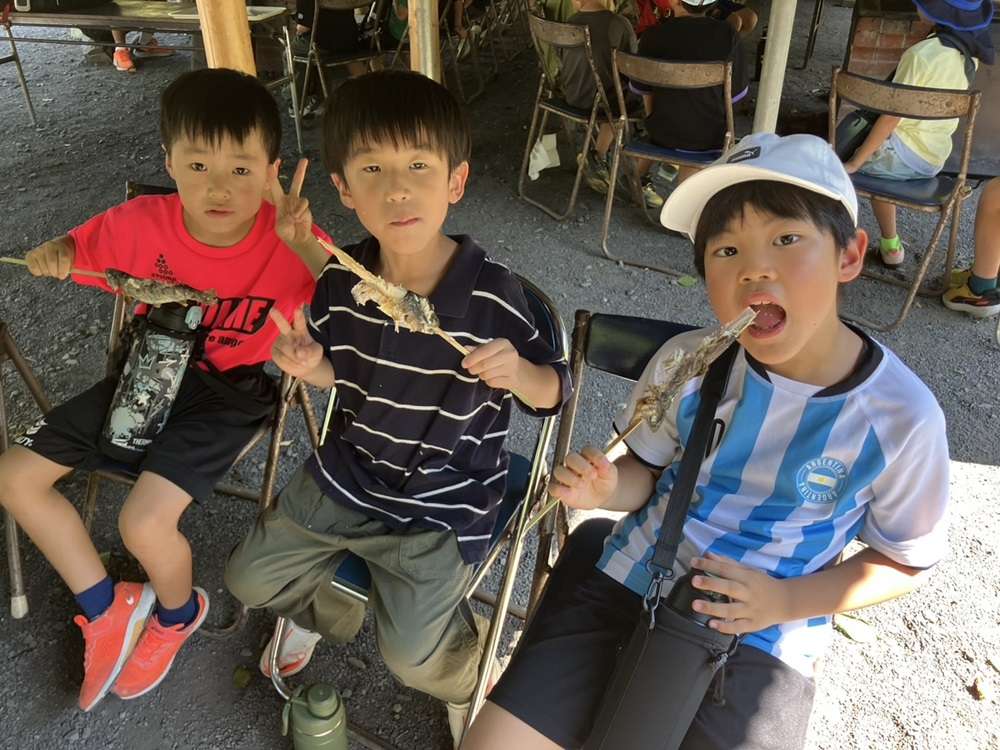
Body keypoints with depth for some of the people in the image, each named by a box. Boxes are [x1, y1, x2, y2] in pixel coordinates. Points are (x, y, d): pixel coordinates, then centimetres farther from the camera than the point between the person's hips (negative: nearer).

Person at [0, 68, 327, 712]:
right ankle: (107, 607, 20)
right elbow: (78, 250, 6)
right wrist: (54, 254, -19)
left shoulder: (290, 241, -24)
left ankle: (179, 612, 17)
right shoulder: (142, 222, -13)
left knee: (145, 521, -22)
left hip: (231, 390, -5)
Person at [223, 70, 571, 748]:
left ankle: (474, 677, 26)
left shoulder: (493, 293, -24)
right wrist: (310, 365, -17)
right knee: (251, 577, 14)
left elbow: (554, 392, -11)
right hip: (348, 474, 5)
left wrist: (519, 373, -34)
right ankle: (327, 605, 48)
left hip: (445, 502, -4)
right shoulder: (341, 280, -12)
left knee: (415, 657, -12)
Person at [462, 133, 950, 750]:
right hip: (626, 584, 1)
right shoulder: (686, 363, -11)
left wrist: (786, 601, -14)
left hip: (761, 643, 0)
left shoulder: (902, 417, -14)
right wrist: (607, 489, -18)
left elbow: (905, 562, 0)